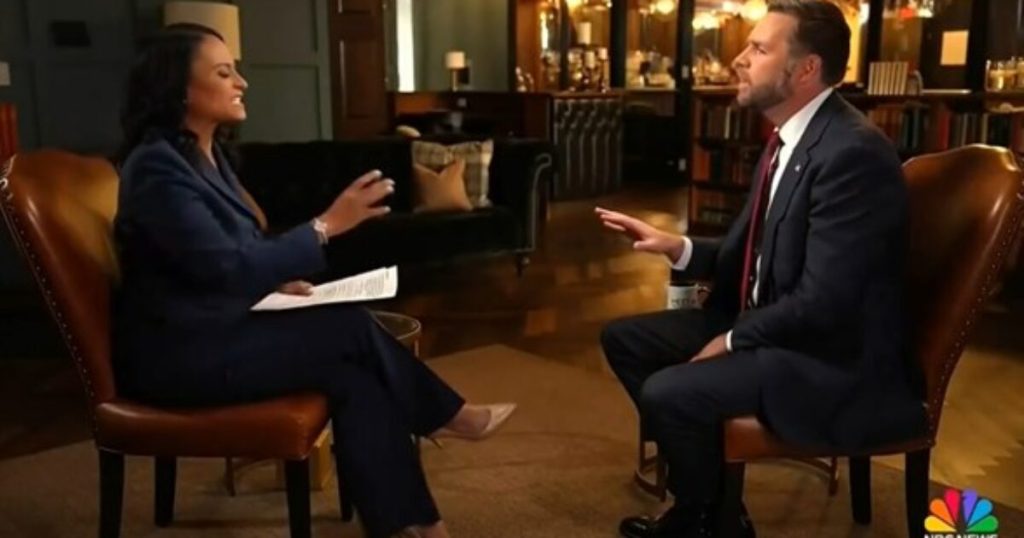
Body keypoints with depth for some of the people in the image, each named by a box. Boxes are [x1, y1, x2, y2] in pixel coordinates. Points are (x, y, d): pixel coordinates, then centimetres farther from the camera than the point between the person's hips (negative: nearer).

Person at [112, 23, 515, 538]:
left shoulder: (206, 153, 9)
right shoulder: (157, 167, -20)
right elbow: (225, 269, -26)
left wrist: (277, 278, 0)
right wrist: (326, 225, -25)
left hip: (217, 328, 8)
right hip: (179, 353, -8)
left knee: (354, 379, -13)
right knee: (354, 329, -15)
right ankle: (446, 415, 5)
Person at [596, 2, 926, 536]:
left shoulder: (853, 152, -23)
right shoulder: (788, 137, 7)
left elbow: (823, 302, -26)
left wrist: (734, 342, -13)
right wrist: (675, 246, -2)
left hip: (834, 360, -10)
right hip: (768, 325, 10)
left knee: (667, 392, -25)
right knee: (624, 337, 8)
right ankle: (699, 483, 19)